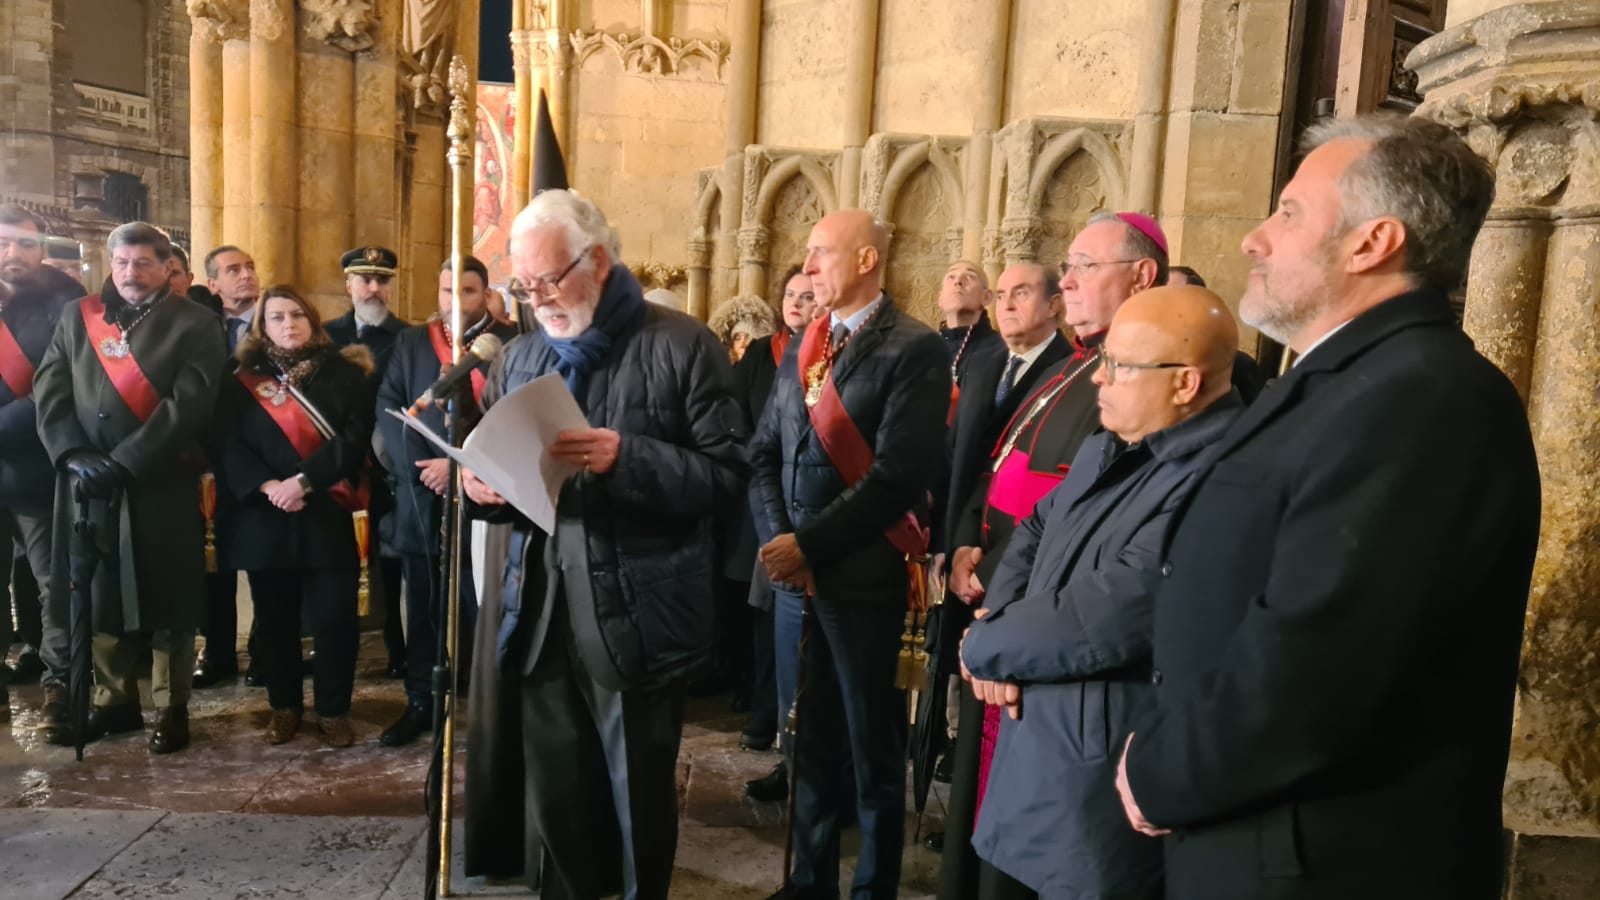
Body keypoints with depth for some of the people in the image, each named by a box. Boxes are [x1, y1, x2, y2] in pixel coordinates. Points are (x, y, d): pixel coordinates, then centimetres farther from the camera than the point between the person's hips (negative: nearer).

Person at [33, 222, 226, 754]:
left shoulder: (193, 325, -1)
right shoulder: (76, 317, 12)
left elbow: (188, 405, -12)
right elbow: (49, 391, 5)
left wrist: (122, 462, -17)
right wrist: (75, 455, -10)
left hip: (162, 486, -4)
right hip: (86, 483, 4)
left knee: (166, 599, 3)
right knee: (100, 595, 12)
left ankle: (172, 710, 17)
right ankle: (114, 701, 28)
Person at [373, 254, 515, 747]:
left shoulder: (511, 342, 0)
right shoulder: (411, 341, 13)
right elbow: (388, 405, 6)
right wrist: (418, 467, -8)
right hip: (420, 495, 4)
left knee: (484, 605, 1)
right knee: (423, 606, 11)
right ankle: (420, 702, 23)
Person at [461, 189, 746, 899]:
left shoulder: (682, 346, -5)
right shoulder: (517, 359, 14)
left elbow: (726, 470, -11)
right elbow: (499, 473, 19)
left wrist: (626, 457, -24)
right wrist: (483, 483, -5)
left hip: (637, 619, -5)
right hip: (540, 616, 5)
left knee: (639, 800, 10)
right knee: (554, 799, 15)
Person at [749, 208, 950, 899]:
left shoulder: (915, 349, -10)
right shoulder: (802, 347, 12)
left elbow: (899, 475, -19)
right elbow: (763, 453, 10)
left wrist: (810, 545, -17)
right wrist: (776, 538, -6)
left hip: (865, 578, -6)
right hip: (793, 575, 6)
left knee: (872, 750, 10)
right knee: (809, 741, 18)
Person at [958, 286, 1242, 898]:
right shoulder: (1106, 450, 7)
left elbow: (1094, 623, -29)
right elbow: (1034, 534, 15)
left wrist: (984, 646, -10)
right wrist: (999, 626, -6)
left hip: (1103, 786, -9)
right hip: (1033, 745, 9)